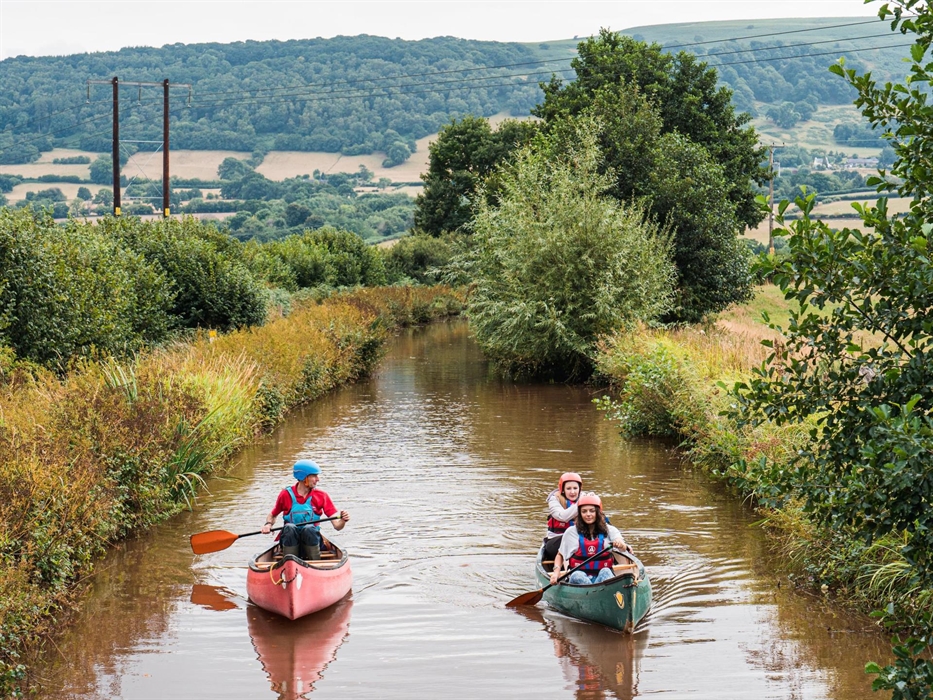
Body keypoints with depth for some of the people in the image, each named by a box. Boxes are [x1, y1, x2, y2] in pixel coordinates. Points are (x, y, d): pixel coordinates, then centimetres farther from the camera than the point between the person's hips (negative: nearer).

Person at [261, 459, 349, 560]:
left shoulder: (321, 496, 3)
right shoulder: (286, 494, 2)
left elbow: (337, 526, -3)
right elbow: (272, 515, 20)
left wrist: (343, 521, -26)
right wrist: (268, 524, -2)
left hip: (311, 540, 0)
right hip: (290, 541, 0)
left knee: (309, 528, -32)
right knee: (289, 528, -31)